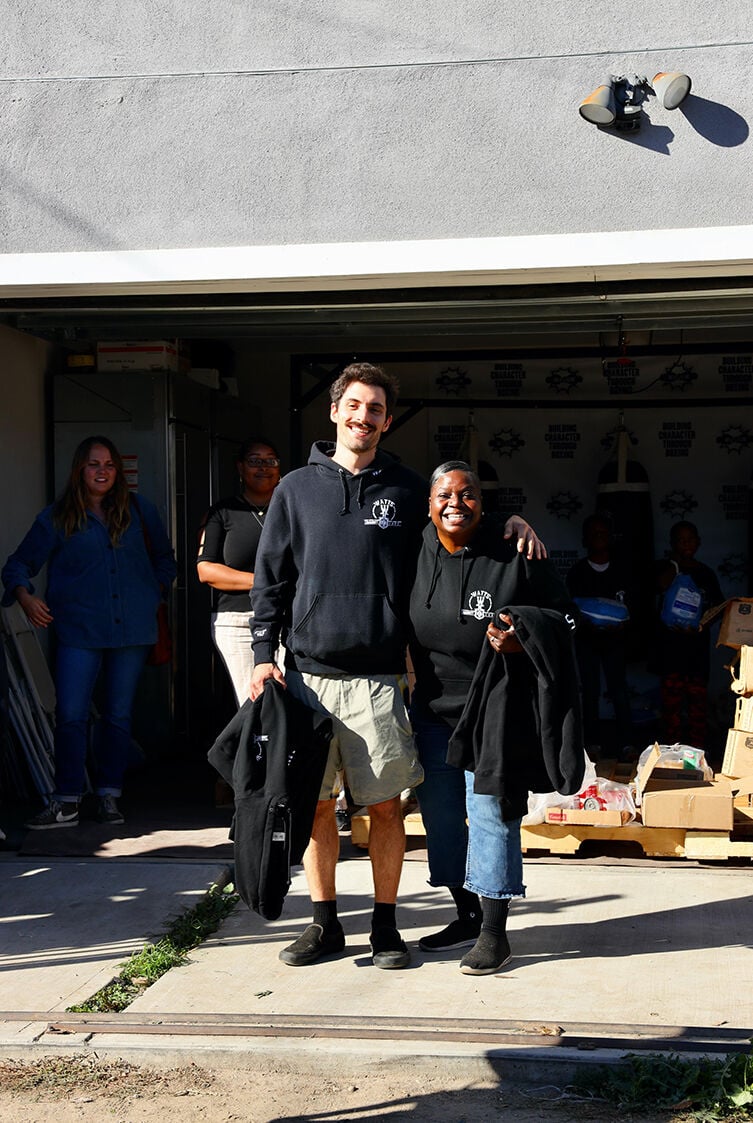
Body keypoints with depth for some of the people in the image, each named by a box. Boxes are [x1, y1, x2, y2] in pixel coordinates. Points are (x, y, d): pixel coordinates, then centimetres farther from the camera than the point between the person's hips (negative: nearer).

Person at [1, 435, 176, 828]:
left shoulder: (139, 511, 11)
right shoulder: (57, 518, 6)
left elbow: (164, 558, 25)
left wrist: (154, 595, 13)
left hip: (132, 629, 2)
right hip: (79, 630, -2)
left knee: (118, 715, 6)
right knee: (70, 715, -10)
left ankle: (109, 796, 16)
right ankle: (67, 802, -2)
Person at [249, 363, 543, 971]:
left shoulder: (408, 490, 7)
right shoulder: (297, 488, 8)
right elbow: (270, 578, 9)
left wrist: (511, 521, -1)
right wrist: (264, 654, 0)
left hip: (377, 680, -1)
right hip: (307, 674, 1)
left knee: (385, 806, 3)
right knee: (315, 804, 6)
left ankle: (386, 924, 17)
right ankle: (325, 922, 20)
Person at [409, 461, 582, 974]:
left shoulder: (517, 556, -10)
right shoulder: (416, 555, 2)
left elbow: (563, 615, -1)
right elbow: (403, 624, 18)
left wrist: (523, 638, -19)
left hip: (495, 709, -5)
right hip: (432, 706, 5)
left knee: (489, 812, -4)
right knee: (439, 811, 11)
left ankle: (494, 933, 6)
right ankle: (468, 916, 27)